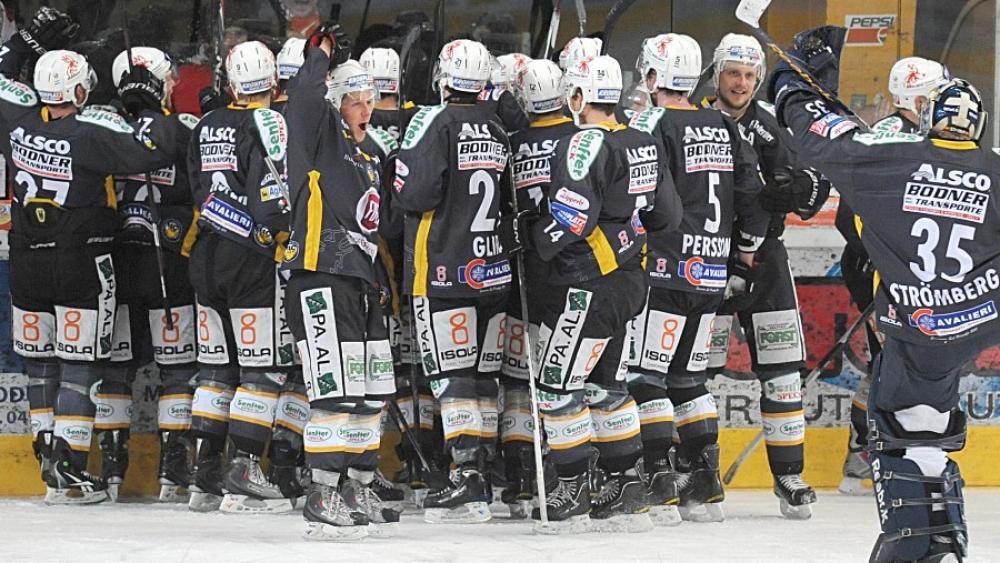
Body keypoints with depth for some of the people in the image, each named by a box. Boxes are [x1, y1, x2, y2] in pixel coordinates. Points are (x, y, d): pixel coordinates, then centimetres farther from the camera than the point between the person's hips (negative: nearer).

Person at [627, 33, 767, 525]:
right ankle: (705, 489, 14)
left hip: (666, 272, -7)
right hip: (712, 274, 7)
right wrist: (745, 252, 24)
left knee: (644, 375, -4)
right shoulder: (725, 128, 11)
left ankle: (658, 489, -10)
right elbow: (753, 194, 14)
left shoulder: (653, 125, -11)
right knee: (688, 378, 16)